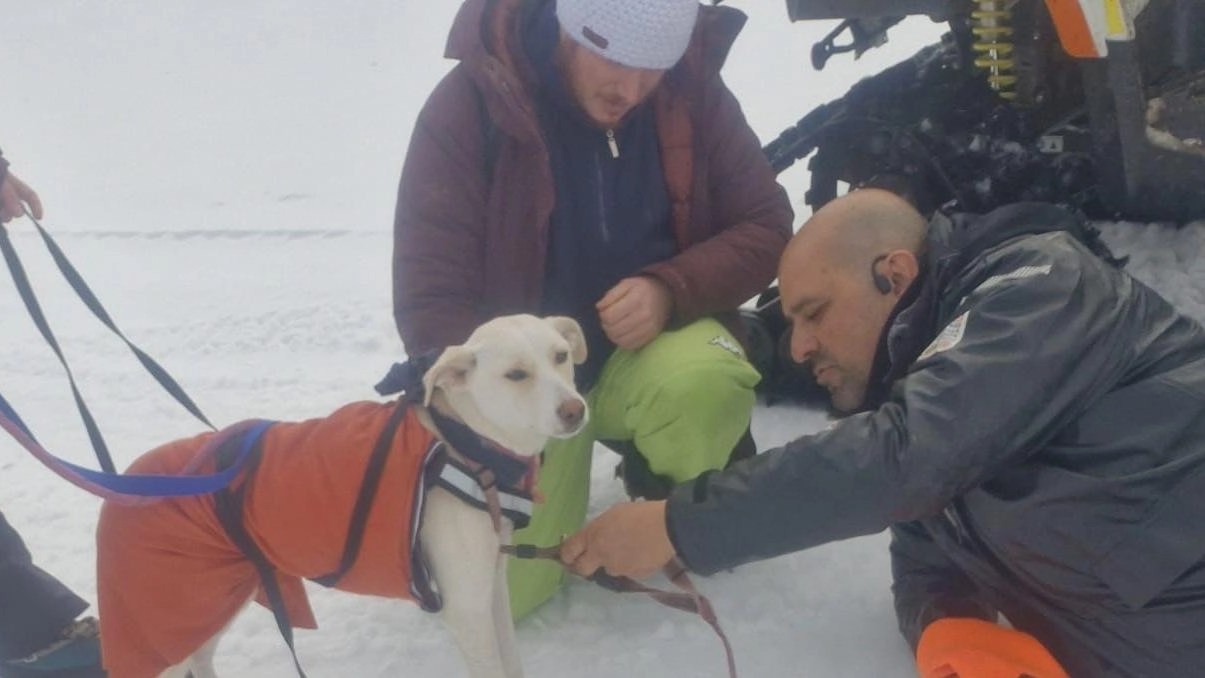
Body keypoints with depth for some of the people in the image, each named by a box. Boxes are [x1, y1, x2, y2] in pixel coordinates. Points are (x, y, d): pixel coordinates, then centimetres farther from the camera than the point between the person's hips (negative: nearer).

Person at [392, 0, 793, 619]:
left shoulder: (692, 88, -9)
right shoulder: (467, 105, -17)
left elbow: (764, 227, -6)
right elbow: (433, 301, -16)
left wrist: (670, 289, -25)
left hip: (653, 346, 1)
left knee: (705, 379, -35)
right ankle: (567, 462, 23)